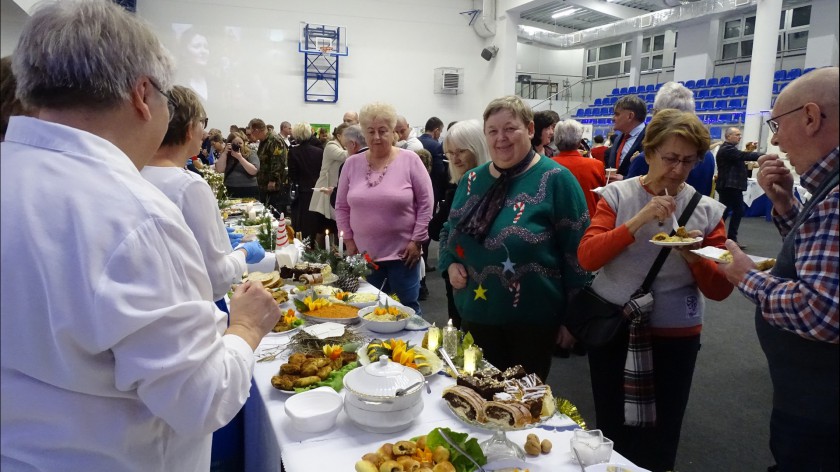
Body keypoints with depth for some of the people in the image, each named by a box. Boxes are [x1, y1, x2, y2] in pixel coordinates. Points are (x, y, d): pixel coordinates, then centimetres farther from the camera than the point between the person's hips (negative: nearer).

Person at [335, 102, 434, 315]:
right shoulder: (352, 163, 4)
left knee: (407, 309, 8)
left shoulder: (409, 160, -5)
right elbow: (342, 206, 10)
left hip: (402, 252, -3)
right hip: (364, 253, 3)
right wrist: (349, 241, 4)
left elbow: (425, 203, -4)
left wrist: (416, 241, -7)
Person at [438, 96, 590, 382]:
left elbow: (577, 249, -10)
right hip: (476, 314, 5)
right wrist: (450, 264, -2)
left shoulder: (555, 179, -10)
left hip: (532, 317, -5)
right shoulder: (473, 180, 6)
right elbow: (449, 231, 18)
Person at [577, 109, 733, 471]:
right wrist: (638, 221, -24)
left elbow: (719, 290, 0)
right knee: (611, 431, 13)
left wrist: (695, 257, -19)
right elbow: (586, 258, -16)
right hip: (612, 326, -1)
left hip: (675, 334, 1)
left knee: (659, 441, 13)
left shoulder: (707, 210, -1)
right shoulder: (617, 194, -5)